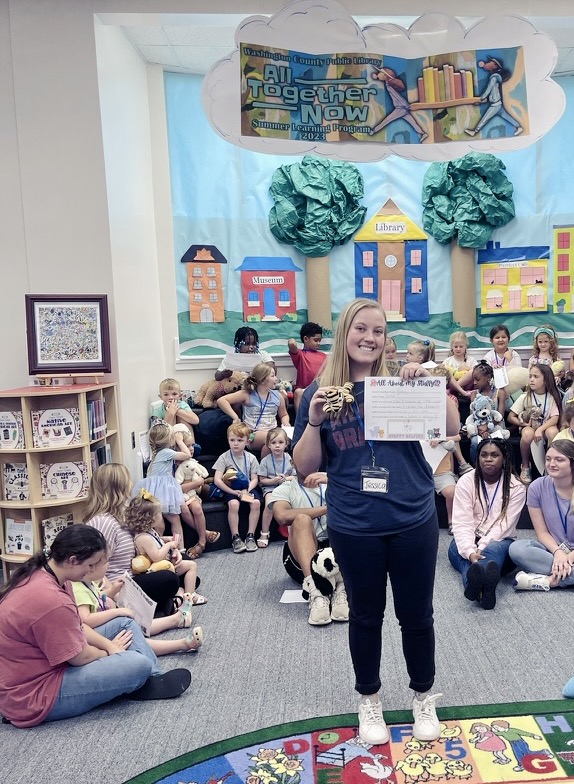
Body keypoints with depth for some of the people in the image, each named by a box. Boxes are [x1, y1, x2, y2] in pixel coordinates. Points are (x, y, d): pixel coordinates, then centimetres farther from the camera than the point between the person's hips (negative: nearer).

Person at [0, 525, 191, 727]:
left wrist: (109, 645, -1)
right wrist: (110, 651, 0)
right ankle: (147, 684, 16)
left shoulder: (43, 573, -2)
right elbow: (81, 657, -20)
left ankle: (152, 678, 8)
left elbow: (76, 626, 10)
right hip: (33, 696, -10)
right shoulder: (50, 600, -33)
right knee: (140, 664, -18)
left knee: (125, 624, 10)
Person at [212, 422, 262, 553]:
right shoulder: (224, 457, -4)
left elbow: (254, 479, 4)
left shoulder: (251, 458, 5)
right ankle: (235, 537, -21)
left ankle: (250, 535, -15)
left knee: (256, 502, -27)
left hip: (247, 488, 2)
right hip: (230, 489, -2)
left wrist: (247, 490, -15)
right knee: (233, 504, -33)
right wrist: (233, 492, -18)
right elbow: (217, 480, -11)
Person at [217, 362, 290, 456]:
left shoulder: (277, 396, 13)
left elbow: (284, 415, 28)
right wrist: (235, 417, -11)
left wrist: (285, 423, 5)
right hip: (252, 435, -3)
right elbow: (221, 401, -3)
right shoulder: (247, 395, 1)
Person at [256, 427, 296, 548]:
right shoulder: (266, 461, -1)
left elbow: (295, 476, 7)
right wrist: (274, 480, -17)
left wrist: (286, 478, -14)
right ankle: (264, 534, -17)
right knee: (269, 504, -31)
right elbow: (262, 480, 0)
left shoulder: (290, 459, 4)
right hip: (270, 487, -2)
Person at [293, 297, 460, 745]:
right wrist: (314, 421, -17)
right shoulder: (320, 392, -1)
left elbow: (453, 429, -5)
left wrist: (428, 383, -18)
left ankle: (424, 697, 38)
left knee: (416, 614, 15)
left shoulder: (401, 384, -1)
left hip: (414, 521, 1)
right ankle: (369, 699, 38)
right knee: (366, 616, 16)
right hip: (354, 528, 0)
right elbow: (304, 468, 0)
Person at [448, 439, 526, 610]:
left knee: (494, 549, -36)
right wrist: (470, 552, -30)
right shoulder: (466, 482, -1)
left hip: (499, 543, -1)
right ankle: (484, 588, -66)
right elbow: (462, 523, -12)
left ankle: (476, 583, -70)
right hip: (468, 542, 1)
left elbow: (503, 525, -12)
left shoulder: (516, 487, -2)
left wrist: (481, 549, -27)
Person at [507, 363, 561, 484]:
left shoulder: (552, 396, -4)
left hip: (546, 426, 0)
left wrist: (540, 429, -28)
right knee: (528, 433, -37)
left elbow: (555, 418, -14)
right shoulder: (525, 397, -5)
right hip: (528, 426, 0)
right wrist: (525, 424, -17)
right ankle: (525, 466, -14)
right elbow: (511, 417, -3)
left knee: (553, 432, -36)